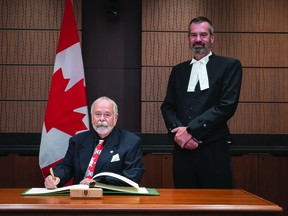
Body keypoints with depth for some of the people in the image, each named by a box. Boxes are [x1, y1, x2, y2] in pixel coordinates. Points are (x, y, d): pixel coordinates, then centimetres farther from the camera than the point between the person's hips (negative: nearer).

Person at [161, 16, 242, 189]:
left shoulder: (229, 66, 2)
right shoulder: (178, 70, 17)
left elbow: (227, 105, -9)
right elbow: (167, 106, 12)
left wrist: (190, 130, -12)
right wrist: (178, 132, -9)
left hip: (213, 151, -4)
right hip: (183, 149, 4)